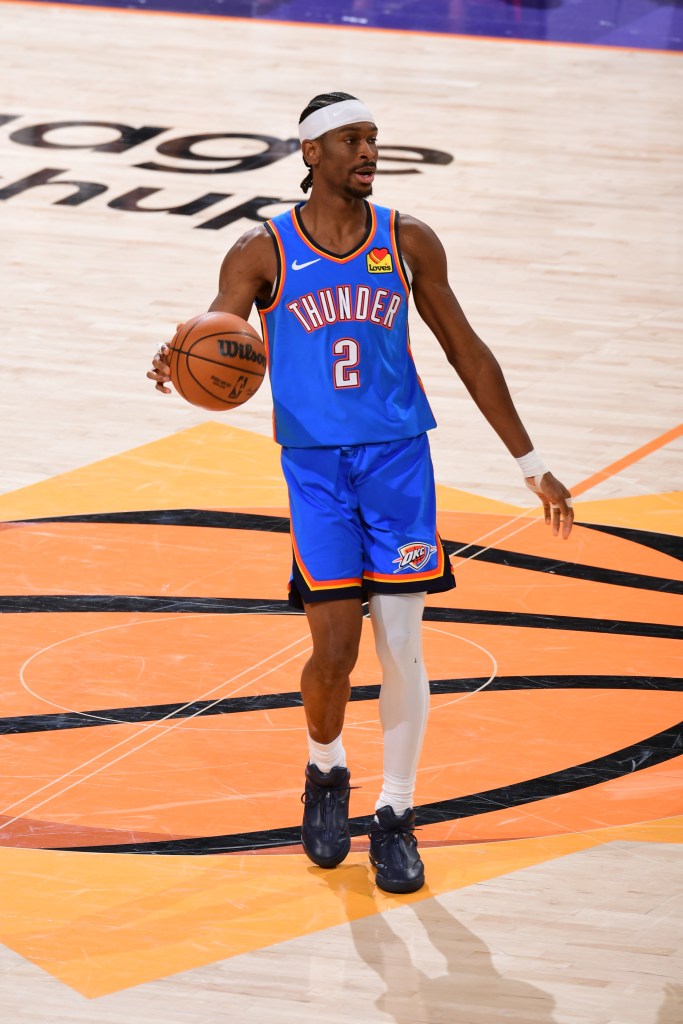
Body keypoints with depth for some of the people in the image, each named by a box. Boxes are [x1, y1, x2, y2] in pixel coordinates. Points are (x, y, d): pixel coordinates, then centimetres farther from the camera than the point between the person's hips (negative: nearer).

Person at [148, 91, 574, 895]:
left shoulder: (408, 243, 5)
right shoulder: (264, 252, -2)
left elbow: (466, 352, 12)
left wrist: (532, 466, 11)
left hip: (399, 460, 2)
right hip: (316, 466, -2)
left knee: (401, 649, -2)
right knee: (334, 650, -7)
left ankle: (395, 815, 14)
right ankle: (325, 772, 23)